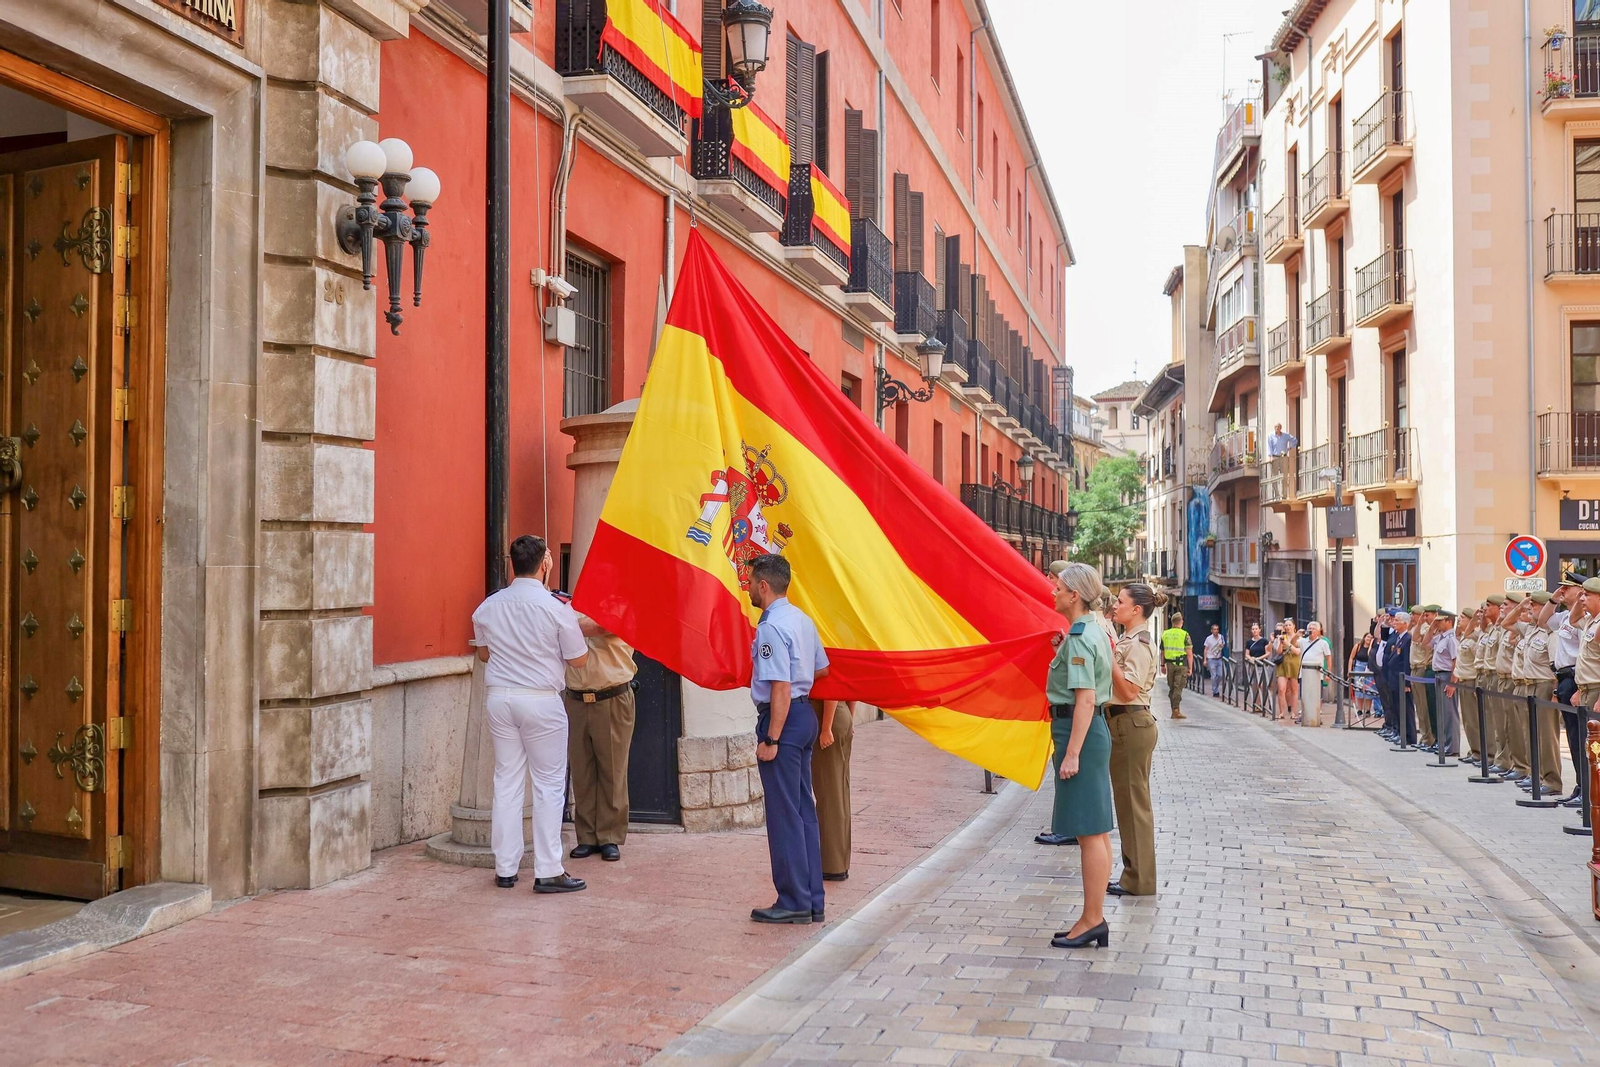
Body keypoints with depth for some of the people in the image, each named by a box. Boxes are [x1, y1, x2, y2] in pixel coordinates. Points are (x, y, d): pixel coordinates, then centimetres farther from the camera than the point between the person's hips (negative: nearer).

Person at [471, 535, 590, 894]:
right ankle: (548, 871, 4)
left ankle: (505, 868, 17)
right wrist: (575, 625, 12)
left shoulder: (488, 607, 2)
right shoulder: (556, 609, -12)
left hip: (499, 697, 5)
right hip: (541, 700, -4)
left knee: (507, 780, 12)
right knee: (548, 783, 3)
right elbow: (579, 659, -4)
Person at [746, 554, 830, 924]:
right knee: (804, 810, 13)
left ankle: (794, 902, 5)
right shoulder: (802, 620, 10)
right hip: (805, 714, 9)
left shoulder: (772, 627, -18)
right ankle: (812, 900, 19)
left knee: (783, 814, -1)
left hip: (783, 718, -9)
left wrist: (770, 739, -20)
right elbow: (822, 668, 21)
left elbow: (781, 689, -22)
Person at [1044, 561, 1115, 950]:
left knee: (1089, 831, -5)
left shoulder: (1079, 638, -16)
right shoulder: (1095, 631, 14)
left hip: (1080, 731, -11)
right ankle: (1094, 919, 20)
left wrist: (1072, 754, -23)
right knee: (1096, 830, 13)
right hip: (1095, 729, 11)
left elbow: (1085, 699, -22)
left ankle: (1092, 921, 1)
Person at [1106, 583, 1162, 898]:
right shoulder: (1127, 641, 14)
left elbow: (1128, 691, -22)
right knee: (1127, 800, 15)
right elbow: (1116, 688, 14)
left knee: (1133, 801, -2)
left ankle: (1139, 879, 7)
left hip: (1132, 724, -10)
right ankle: (1135, 874, 24)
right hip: (1122, 723, 10)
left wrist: (1109, 656, -23)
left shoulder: (1139, 644, -16)